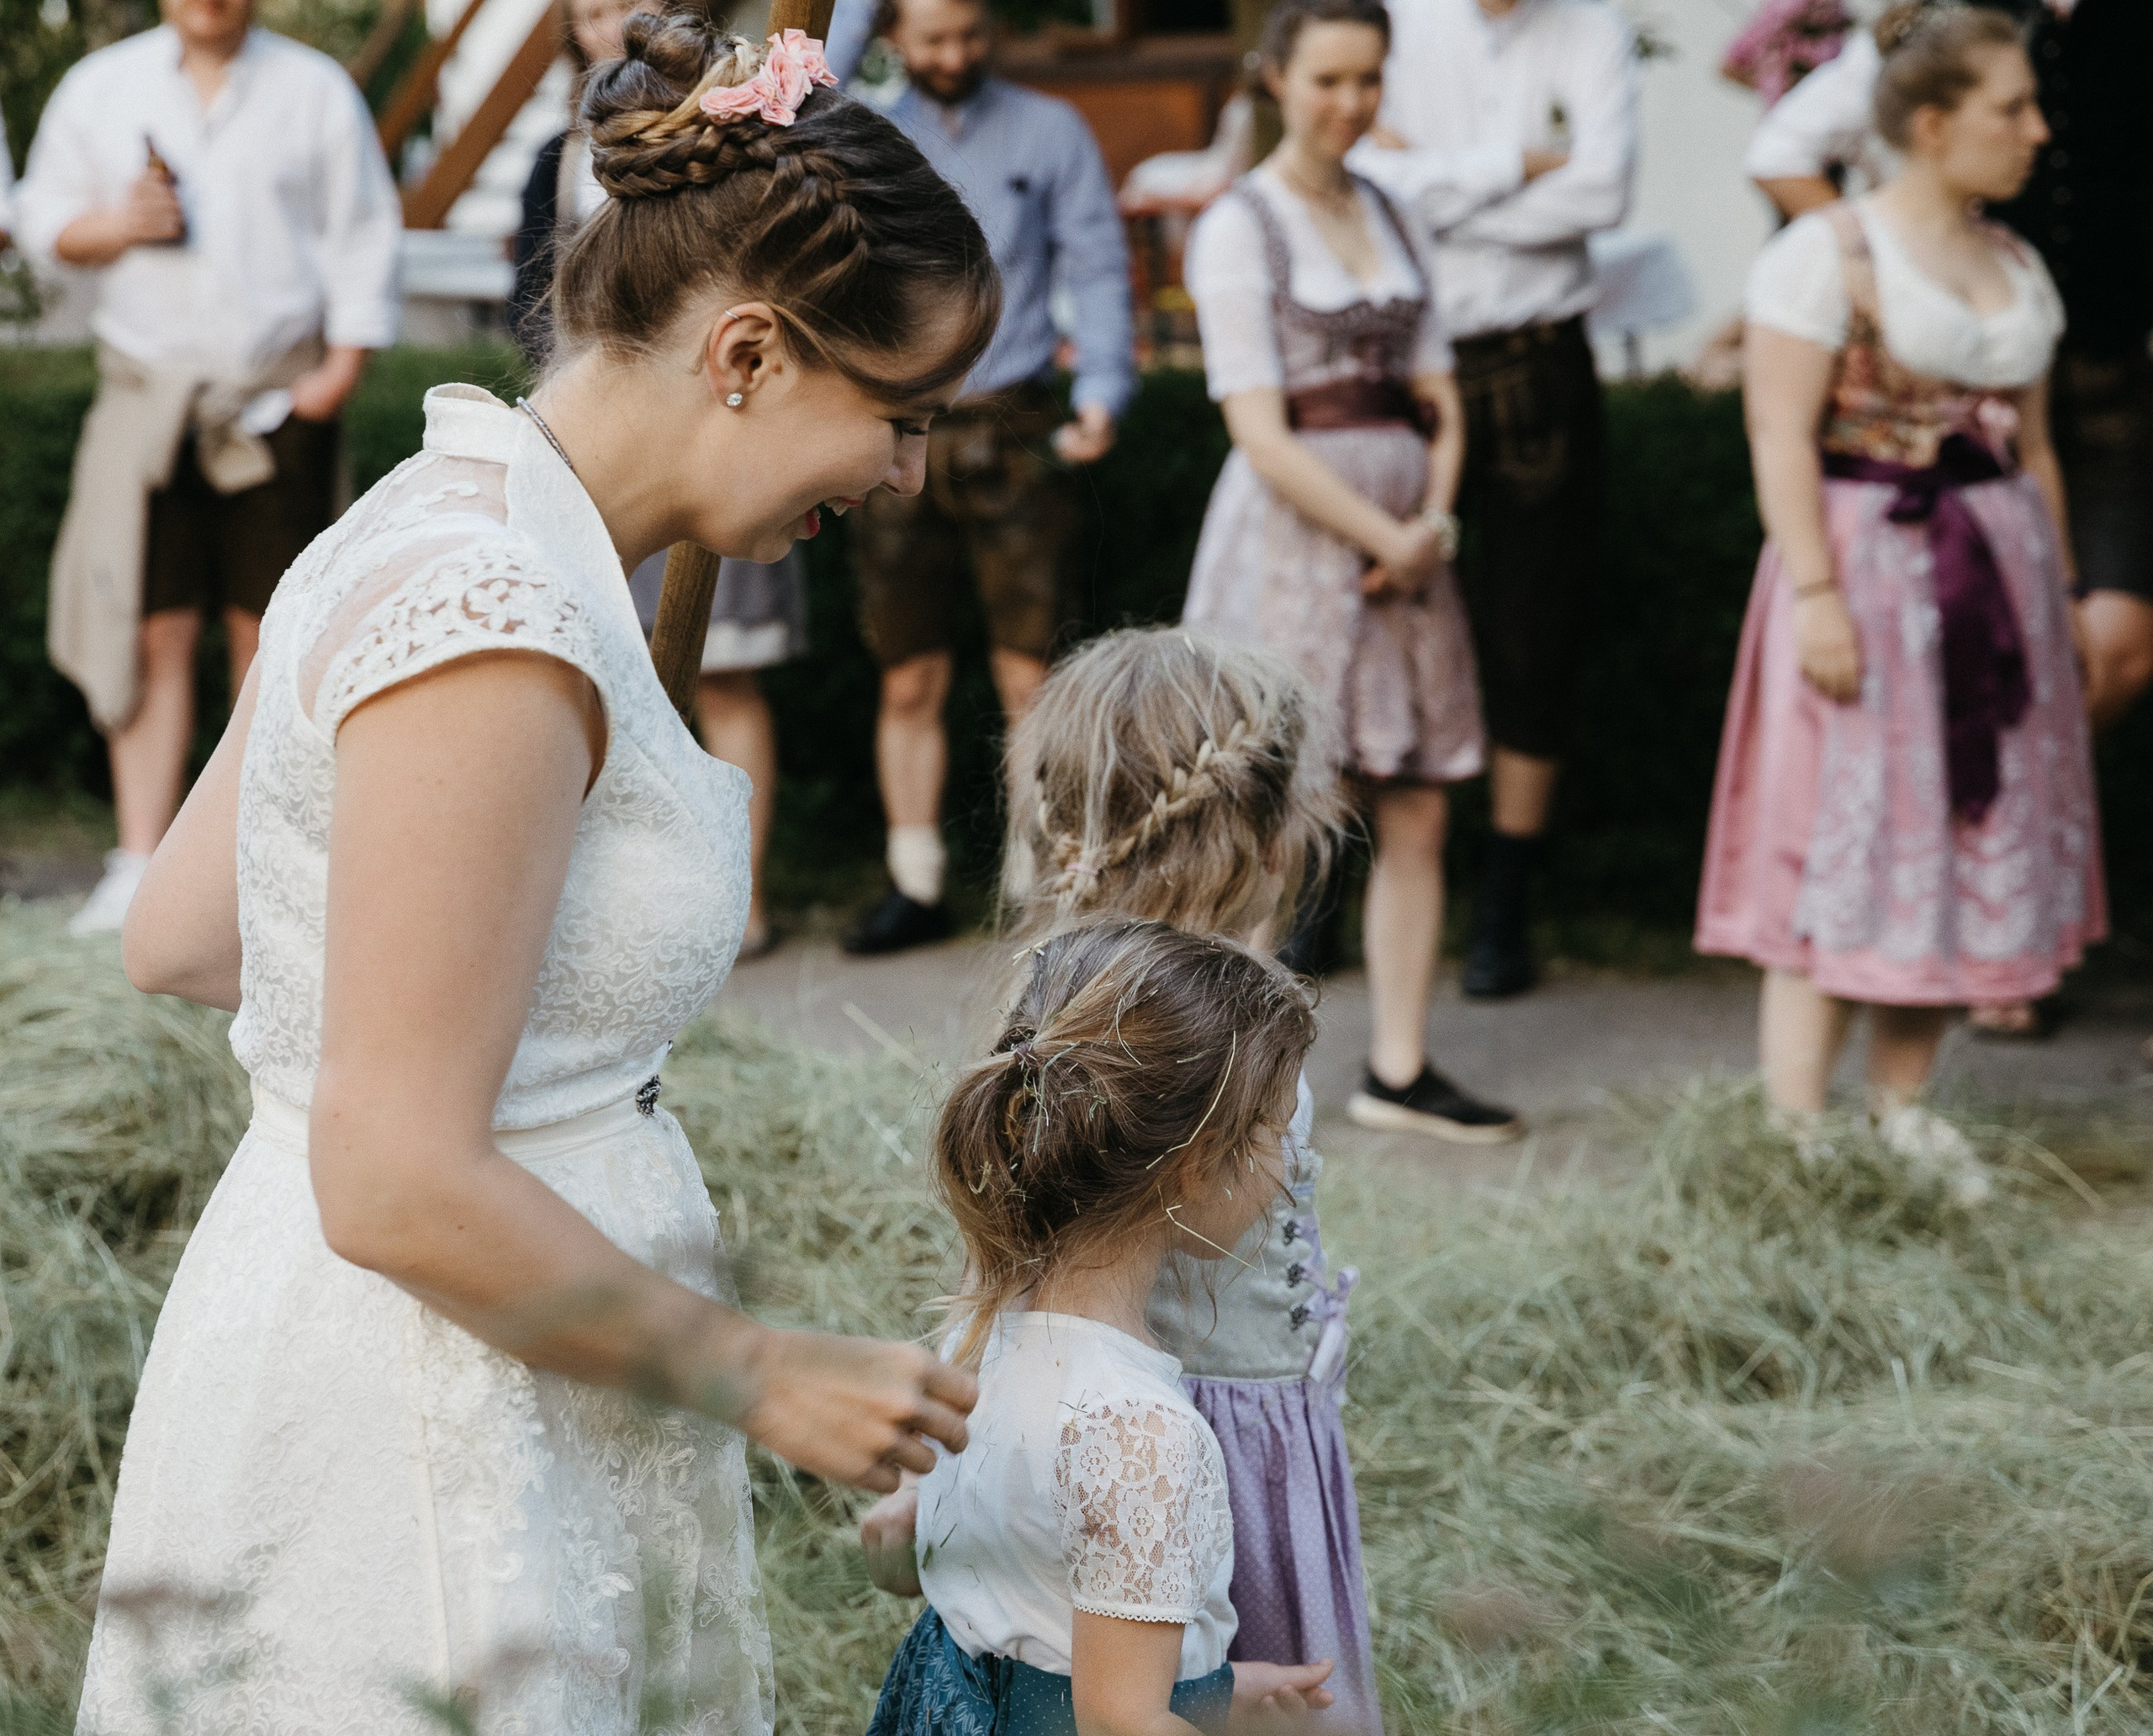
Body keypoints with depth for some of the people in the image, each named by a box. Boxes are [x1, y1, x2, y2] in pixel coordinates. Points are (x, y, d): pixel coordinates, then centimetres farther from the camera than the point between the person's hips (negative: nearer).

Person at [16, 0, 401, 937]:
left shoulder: (317, 90, 6)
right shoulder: (100, 87, 10)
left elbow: (364, 237, 4)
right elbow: (43, 215, 13)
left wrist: (342, 366, -8)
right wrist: (115, 227, -9)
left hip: (279, 395, -1)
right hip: (147, 392, 1)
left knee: (270, 630, 1)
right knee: (152, 629, -5)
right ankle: (140, 869, -3)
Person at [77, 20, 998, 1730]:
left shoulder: (436, 537, 8)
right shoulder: (497, 625, -22)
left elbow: (176, 940, 15)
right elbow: (400, 1187, -24)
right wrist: (762, 1376, -13)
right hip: (416, 1459, -10)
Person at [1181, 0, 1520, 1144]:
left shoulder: (1388, 218, 15)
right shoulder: (1240, 229, -6)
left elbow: (1439, 405, 13)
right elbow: (1262, 435, -13)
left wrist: (1436, 524, -5)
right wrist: (1388, 538, -12)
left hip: (1404, 537, 7)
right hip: (1293, 531, -7)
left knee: (1418, 817, 5)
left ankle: (1398, 1073, 12)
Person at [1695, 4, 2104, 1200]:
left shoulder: (2018, 267, 14)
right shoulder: (1828, 251, -8)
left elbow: (2034, 448, 18)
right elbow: (1782, 437, -14)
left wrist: (2054, 597, 14)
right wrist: (1815, 593, -20)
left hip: (1998, 574, 7)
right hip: (1866, 570, -7)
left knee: (1974, 840, 8)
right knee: (1842, 845, -6)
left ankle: (1901, 1112, 19)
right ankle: (1795, 1132, -1)